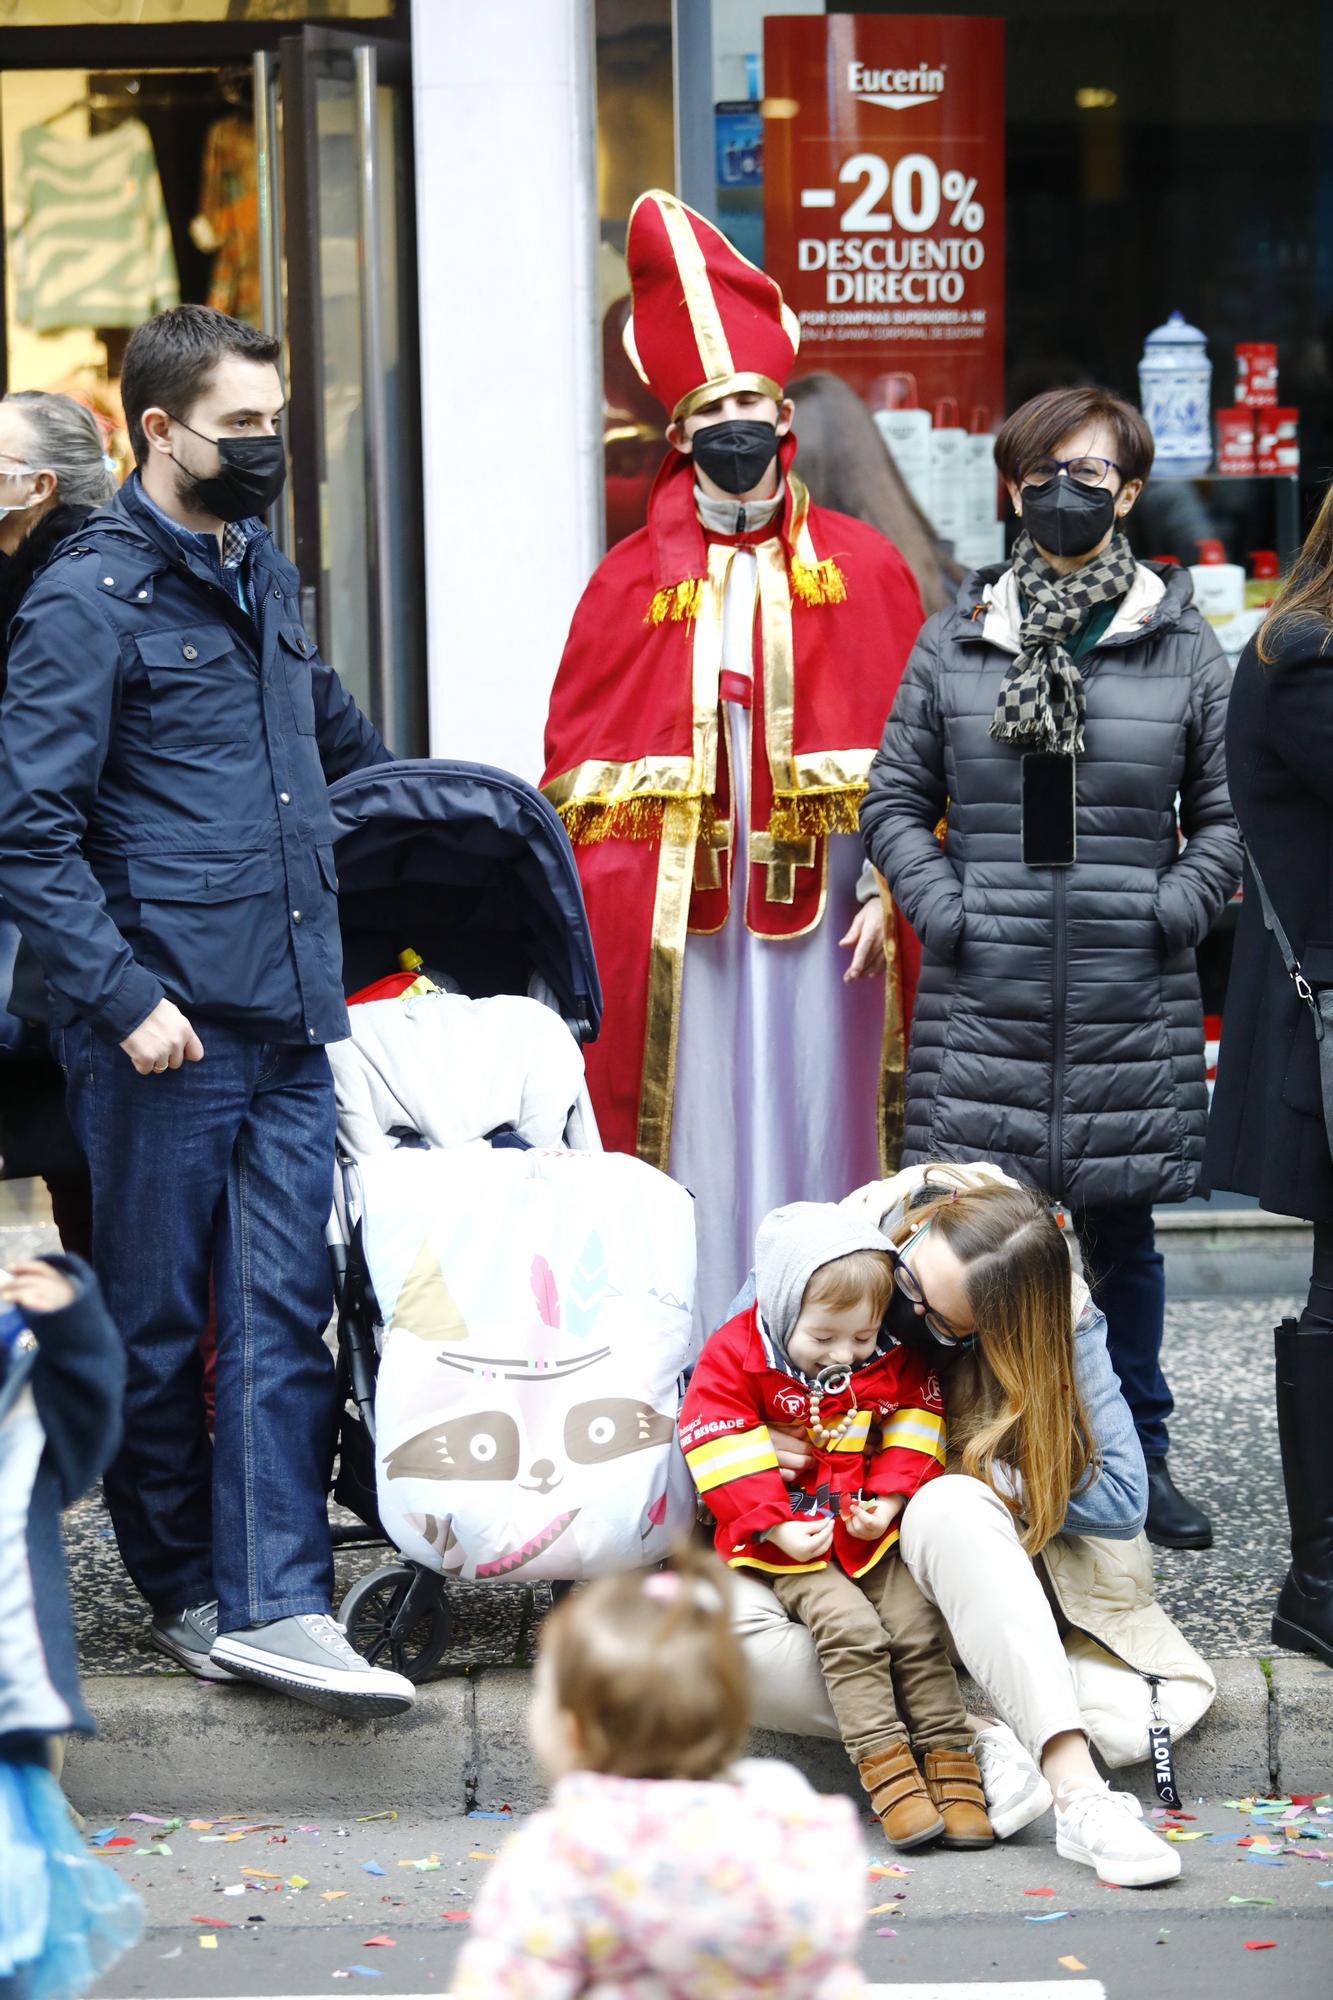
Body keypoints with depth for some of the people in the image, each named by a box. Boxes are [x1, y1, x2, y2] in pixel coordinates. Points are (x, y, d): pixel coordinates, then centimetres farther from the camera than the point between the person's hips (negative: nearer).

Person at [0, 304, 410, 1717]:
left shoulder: (265, 573, 15)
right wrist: (125, 999, -17)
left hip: (293, 1019, 6)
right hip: (165, 1033, -6)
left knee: (286, 1314, -1)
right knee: (156, 1324, 6)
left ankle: (275, 1603, -2)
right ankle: (184, 1590, 19)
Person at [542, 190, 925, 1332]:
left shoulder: (860, 569, 8)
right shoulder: (633, 583, 7)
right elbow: (580, 765, 5)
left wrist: (890, 885, -7)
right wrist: (602, 915, -6)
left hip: (822, 916, 0)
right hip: (678, 925, 0)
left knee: (816, 1137, 3)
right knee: (693, 1156, 0)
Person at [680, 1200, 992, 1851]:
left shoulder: (894, 1360, 0)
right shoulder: (733, 1357, -11)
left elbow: (914, 1424, 7)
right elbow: (719, 1451, -14)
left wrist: (889, 1498, -9)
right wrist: (778, 1526, -20)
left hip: (871, 1532, 4)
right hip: (787, 1543, -3)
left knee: (916, 1623, -13)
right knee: (848, 1626, -24)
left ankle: (950, 1760, -8)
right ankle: (883, 1767, -23)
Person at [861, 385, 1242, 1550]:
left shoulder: (1183, 647, 5)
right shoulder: (954, 645, 6)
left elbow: (1227, 810, 9)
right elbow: (895, 802, 10)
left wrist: (1178, 911, -4)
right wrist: (944, 909, -3)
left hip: (1132, 1011, 0)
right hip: (984, 1006, 0)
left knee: (1122, 1234, 9)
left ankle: (1139, 1460, 22)